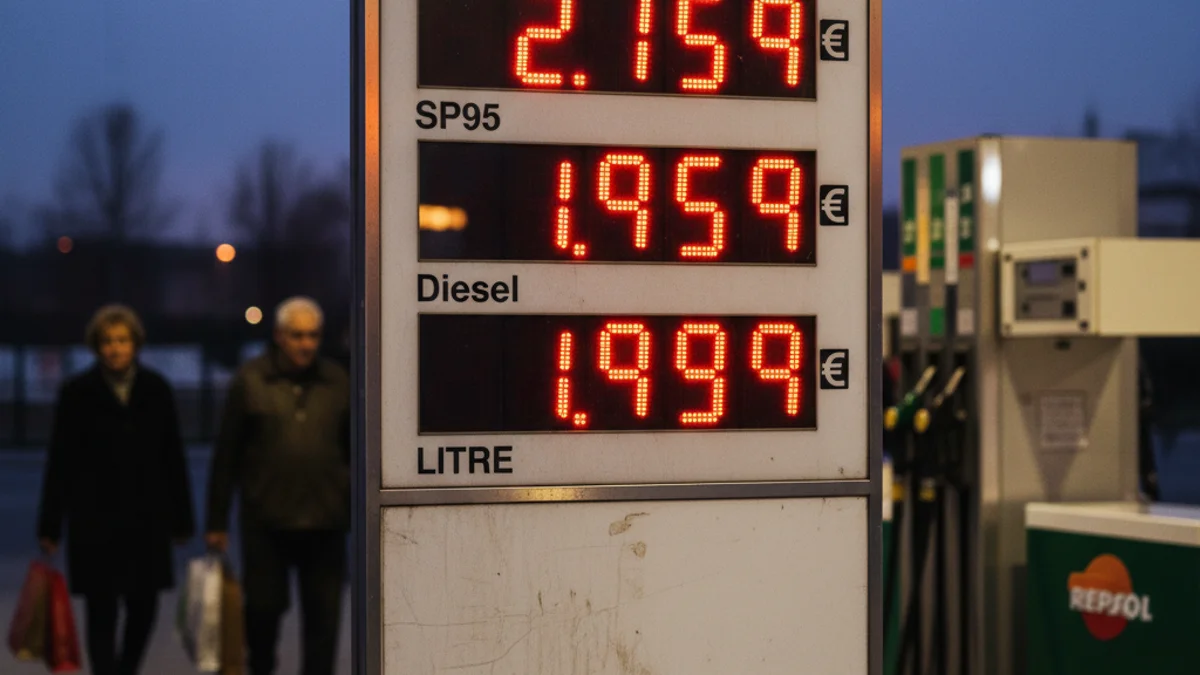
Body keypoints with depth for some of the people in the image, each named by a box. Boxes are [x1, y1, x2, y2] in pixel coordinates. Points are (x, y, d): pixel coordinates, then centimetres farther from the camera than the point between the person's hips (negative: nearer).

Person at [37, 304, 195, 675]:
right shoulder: (77, 393, -2)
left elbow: (173, 459, 5)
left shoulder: (157, 390, 3)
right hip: (95, 521, -2)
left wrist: (181, 519, 4)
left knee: (144, 607, 7)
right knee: (101, 612, -1)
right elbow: (59, 463, -2)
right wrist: (49, 525, -4)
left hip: (146, 519, 2)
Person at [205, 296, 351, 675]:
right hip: (265, 520, -1)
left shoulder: (337, 383, 7)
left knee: (323, 616, 1)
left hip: (325, 520, 2)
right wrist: (217, 521, -1)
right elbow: (226, 455, 1)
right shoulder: (251, 381, 0)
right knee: (263, 606, 7)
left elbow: (355, 453, 12)